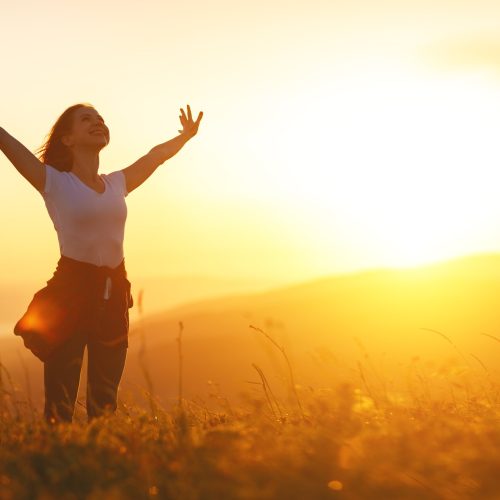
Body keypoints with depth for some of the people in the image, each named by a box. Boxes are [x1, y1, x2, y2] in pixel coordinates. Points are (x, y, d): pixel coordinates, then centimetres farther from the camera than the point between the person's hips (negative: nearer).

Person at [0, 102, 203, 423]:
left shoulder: (118, 183, 11)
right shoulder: (54, 182, -4)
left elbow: (156, 155, 26)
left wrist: (186, 135, 38)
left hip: (113, 292, 5)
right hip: (70, 290, -5)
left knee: (105, 402, 11)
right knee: (59, 402, -8)